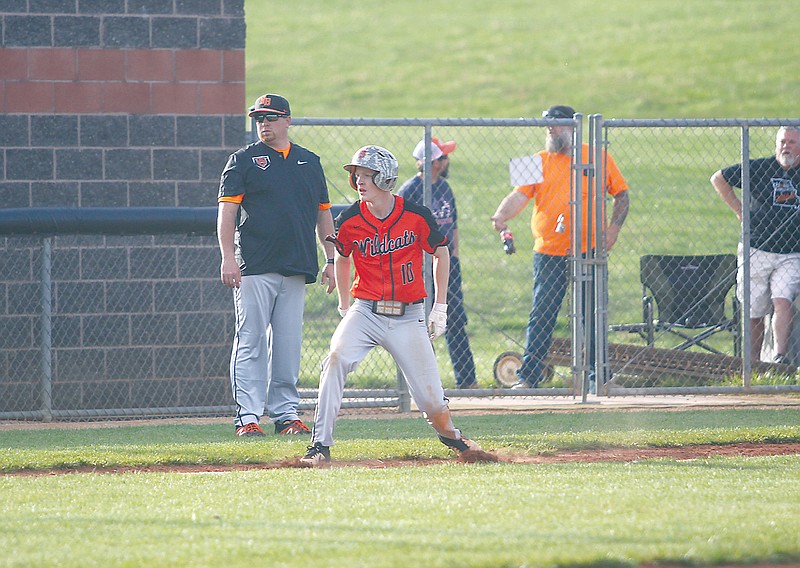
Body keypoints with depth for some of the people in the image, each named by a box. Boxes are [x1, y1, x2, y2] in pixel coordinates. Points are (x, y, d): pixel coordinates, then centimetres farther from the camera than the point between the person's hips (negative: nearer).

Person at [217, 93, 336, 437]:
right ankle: (247, 416, -7)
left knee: (288, 343, 4)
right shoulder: (244, 161, 4)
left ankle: (285, 413, 9)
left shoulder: (310, 163, 16)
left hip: (296, 267, 4)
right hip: (254, 268, -4)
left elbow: (323, 214, 20)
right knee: (251, 342, -7)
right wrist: (228, 257, -15)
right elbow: (227, 210, -3)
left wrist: (331, 260, 12)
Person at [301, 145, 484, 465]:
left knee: (430, 397, 0)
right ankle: (320, 445, -23)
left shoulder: (416, 216, -8)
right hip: (365, 312, 1)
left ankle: (449, 433, 35)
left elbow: (440, 253, 7)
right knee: (336, 359, -27)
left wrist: (440, 308, 6)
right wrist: (345, 310, 15)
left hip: (407, 318, -1)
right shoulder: (350, 221, -3)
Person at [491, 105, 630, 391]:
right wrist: (501, 216, -24)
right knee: (542, 315, -2)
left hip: (589, 252, 0)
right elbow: (520, 194, -5)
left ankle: (595, 375, 12)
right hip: (549, 254, 0)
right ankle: (528, 375, 1)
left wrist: (614, 228, -4)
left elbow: (621, 195, 11)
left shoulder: (599, 158, 6)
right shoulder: (540, 162, 6)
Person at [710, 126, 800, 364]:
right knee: (754, 313, 6)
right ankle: (752, 363, 19)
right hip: (756, 252, 1)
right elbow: (718, 179, 12)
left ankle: (780, 357, -25)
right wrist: (739, 210, 5)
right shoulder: (759, 168, 1)